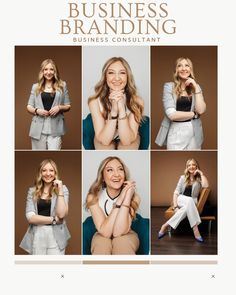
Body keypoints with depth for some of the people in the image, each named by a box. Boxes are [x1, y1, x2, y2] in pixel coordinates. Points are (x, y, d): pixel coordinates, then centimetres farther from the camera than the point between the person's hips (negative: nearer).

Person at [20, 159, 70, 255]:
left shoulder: (62, 189, 2)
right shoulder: (32, 191, 6)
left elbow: (61, 214, -11)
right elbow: (30, 217, -5)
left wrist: (60, 191, -13)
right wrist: (54, 219, -10)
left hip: (55, 236, -1)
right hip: (37, 235, 2)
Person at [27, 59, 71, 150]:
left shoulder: (62, 85, 9)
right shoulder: (36, 87, 12)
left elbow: (68, 106, 11)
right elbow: (29, 106, 13)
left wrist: (59, 107, -10)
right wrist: (36, 110, -8)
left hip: (55, 128, -2)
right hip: (39, 128, 2)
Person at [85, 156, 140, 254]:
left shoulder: (133, 196, -18)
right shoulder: (93, 197, -17)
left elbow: (118, 232, -28)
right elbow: (105, 232, -27)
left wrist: (127, 198, -32)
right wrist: (119, 200, -31)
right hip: (102, 236, 0)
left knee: (122, 242, -35)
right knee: (102, 243, -36)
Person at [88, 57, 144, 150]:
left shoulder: (137, 101, -22)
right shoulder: (95, 101, -23)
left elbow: (127, 140, -27)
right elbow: (104, 140, -26)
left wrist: (121, 109, -40)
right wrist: (114, 110, -39)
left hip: (129, 140, 1)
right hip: (103, 140, 0)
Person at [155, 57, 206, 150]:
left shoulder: (196, 87, 9)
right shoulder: (169, 86, -3)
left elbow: (200, 110, -7)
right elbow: (172, 114, -13)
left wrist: (196, 87, -8)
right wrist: (194, 114, -4)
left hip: (194, 132, 3)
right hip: (176, 132, -3)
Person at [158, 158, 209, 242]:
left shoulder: (199, 179, 8)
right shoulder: (183, 177, 9)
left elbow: (206, 185, -17)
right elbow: (176, 192, 2)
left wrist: (201, 173, -7)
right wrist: (175, 206, -13)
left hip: (192, 203, 1)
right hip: (181, 200, -1)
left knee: (187, 207, -39)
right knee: (189, 200, -39)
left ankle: (166, 225, -37)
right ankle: (195, 230, -45)